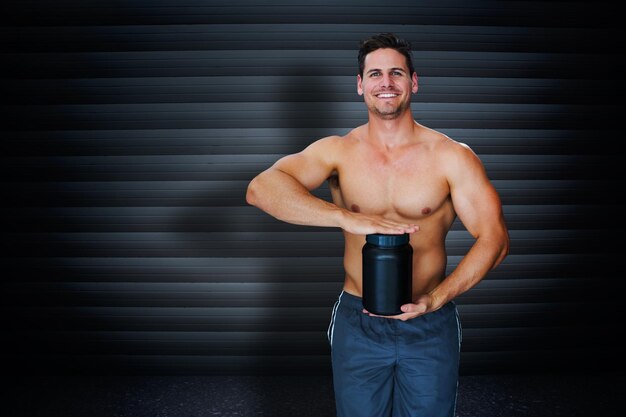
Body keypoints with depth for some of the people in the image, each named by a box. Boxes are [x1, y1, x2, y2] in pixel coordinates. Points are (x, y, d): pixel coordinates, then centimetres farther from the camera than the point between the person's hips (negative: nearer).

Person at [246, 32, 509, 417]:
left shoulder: (452, 157, -7)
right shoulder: (337, 151, -6)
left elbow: (494, 238, -8)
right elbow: (260, 188, -21)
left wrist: (434, 299, -22)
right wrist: (348, 218, -34)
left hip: (431, 326, 0)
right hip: (357, 323, 1)